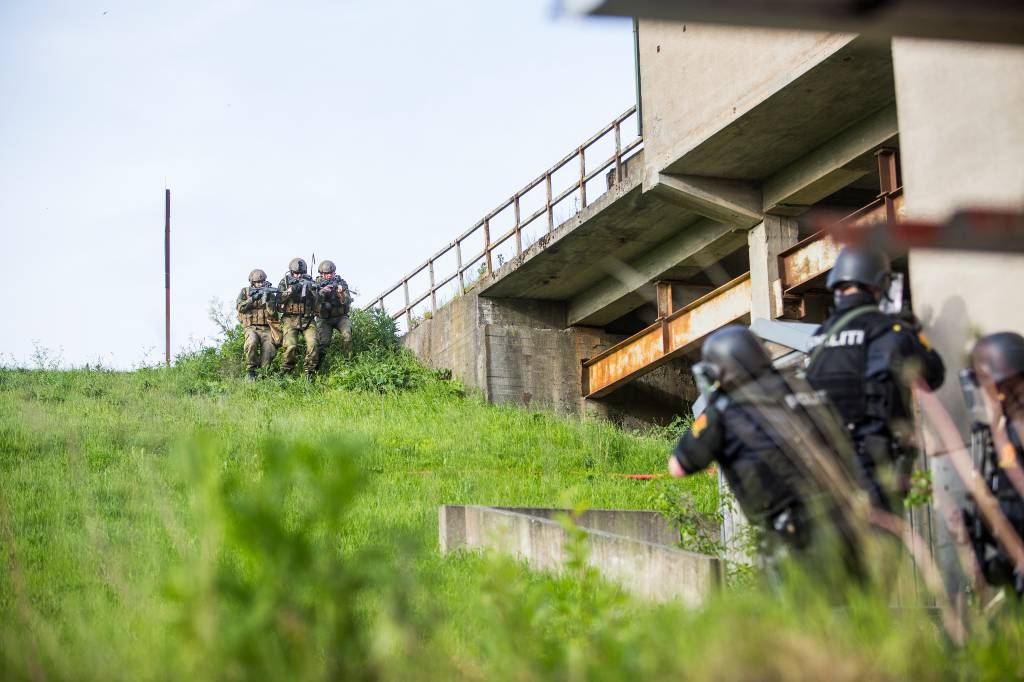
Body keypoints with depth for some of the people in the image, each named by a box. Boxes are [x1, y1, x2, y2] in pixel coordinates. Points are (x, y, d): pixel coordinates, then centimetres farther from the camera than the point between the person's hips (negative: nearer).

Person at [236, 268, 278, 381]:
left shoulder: (269, 293, 10)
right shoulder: (245, 292, 10)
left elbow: (272, 313, -2)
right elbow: (239, 307, -6)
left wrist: (268, 299, -15)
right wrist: (253, 298, -14)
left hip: (266, 328, 2)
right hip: (251, 327, -2)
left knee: (269, 349, -22)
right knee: (252, 342, -34)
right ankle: (250, 371, -18)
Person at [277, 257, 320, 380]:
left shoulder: (309, 282, 10)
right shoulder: (285, 282, 7)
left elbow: (318, 303, 4)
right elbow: (279, 300, -4)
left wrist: (313, 290, -14)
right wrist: (290, 290, -18)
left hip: (307, 320, 2)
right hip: (290, 320, -2)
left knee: (313, 345, -19)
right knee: (291, 346, -22)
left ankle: (309, 373, -4)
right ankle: (285, 373, -3)